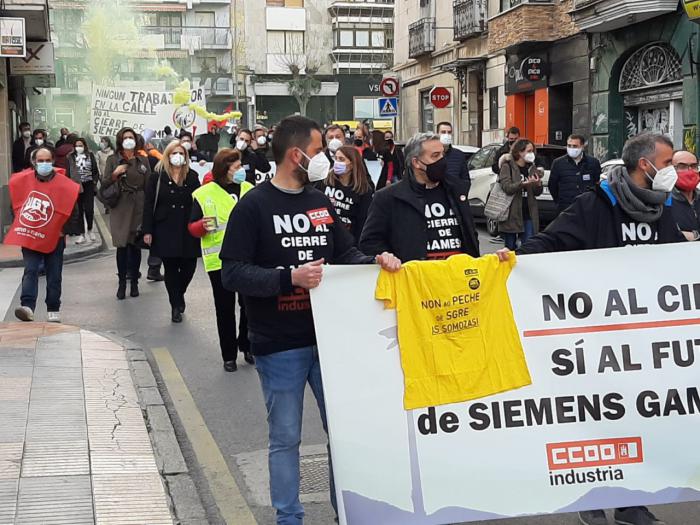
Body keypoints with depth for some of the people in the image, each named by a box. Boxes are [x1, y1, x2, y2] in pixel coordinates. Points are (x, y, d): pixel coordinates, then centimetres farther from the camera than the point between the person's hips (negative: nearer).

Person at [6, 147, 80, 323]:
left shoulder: (64, 185, -9)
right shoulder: (21, 180, -2)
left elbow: (72, 213, -1)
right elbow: (15, 204, 13)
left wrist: (62, 230, -5)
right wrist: (21, 225, 8)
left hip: (54, 240, -1)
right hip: (29, 237, 1)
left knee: (54, 277, 7)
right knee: (30, 272, -12)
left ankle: (54, 312, 18)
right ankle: (27, 307, -24)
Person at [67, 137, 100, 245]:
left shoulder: (90, 155, 6)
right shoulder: (71, 157, 4)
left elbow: (95, 170, 8)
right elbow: (68, 172, 2)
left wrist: (95, 181, 0)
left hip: (88, 185, 0)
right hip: (76, 186, 0)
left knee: (89, 209, -3)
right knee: (79, 211, 2)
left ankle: (89, 230, 19)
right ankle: (82, 234, 8)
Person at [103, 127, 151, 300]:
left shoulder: (143, 160, 7)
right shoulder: (113, 160, 4)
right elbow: (104, 183, 2)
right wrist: (115, 174, -16)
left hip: (138, 207, 1)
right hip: (120, 208, -1)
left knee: (135, 245, 5)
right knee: (121, 246, -3)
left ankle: (134, 282, 14)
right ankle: (122, 283, 4)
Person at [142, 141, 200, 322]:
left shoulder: (192, 176, 6)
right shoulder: (157, 176, 1)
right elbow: (148, 205, -1)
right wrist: (147, 231, -6)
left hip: (188, 230, 2)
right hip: (165, 231, -1)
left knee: (189, 266, 1)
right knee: (170, 268, 4)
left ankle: (179, 295, 31)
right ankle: (176, 306, 16)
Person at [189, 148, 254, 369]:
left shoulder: (249, 190, 6)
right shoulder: (204, 194, -4)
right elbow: (193, 228, -2)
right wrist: (204, 225, -22)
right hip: (219, 260, -3)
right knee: (225, 309, 6)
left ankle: (247, 347, 26)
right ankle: (229, 355, 17)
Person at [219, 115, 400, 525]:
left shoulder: (322, 203, 10)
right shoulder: (254, 206, -9)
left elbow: (345, 252, 16)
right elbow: (233, 273, -14)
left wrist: (374, 262, -4)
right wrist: (289, 278, -23)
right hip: (279, 344, -5)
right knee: (286, 438, 6)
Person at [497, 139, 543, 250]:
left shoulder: (531, 168, 12)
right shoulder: (507, 166, -3)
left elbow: (537, 193, 12)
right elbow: (507, 187, -17)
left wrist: (538, 184, -11)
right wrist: (523, 184, -32)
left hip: (528, 214, 4)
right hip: (512, 215, -4)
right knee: (510, 247, 3)